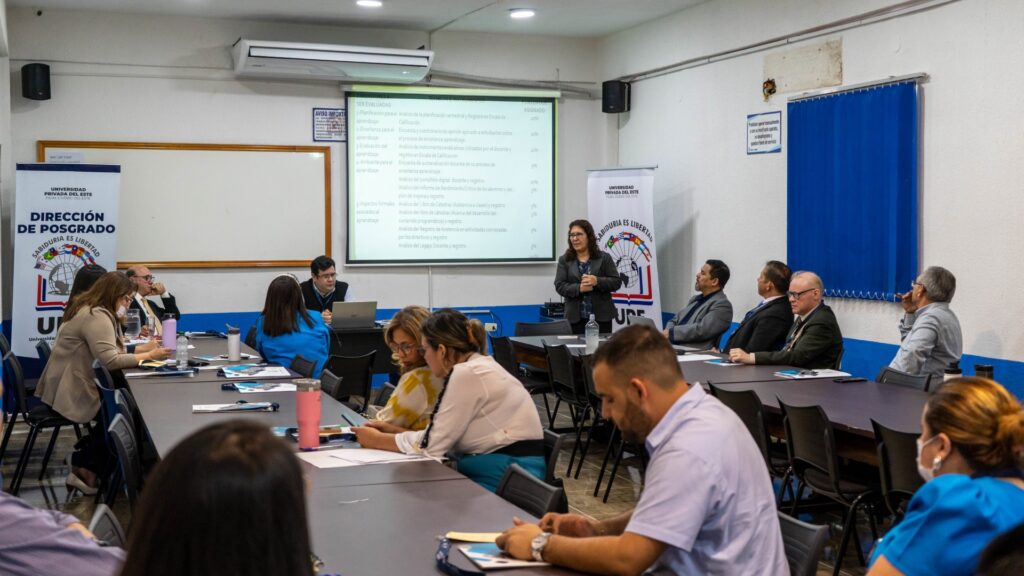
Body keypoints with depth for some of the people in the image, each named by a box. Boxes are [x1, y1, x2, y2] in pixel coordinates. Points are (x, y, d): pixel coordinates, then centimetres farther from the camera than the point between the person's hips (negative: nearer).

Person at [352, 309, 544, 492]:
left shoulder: (467, 374, -15)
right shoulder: (478, 367, 13)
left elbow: (431, 444, -11)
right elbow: (442, 436, 12)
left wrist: (377, 441, 3)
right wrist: (387, 430, 12)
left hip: (506, 479, -8)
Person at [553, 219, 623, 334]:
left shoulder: (604, 258, 5)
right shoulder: (564, 260, 7)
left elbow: (616, 282, 1)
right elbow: (559, 286, -1)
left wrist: (597, 281, -17)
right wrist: (579, 288, -18)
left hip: (601, 316, 0)